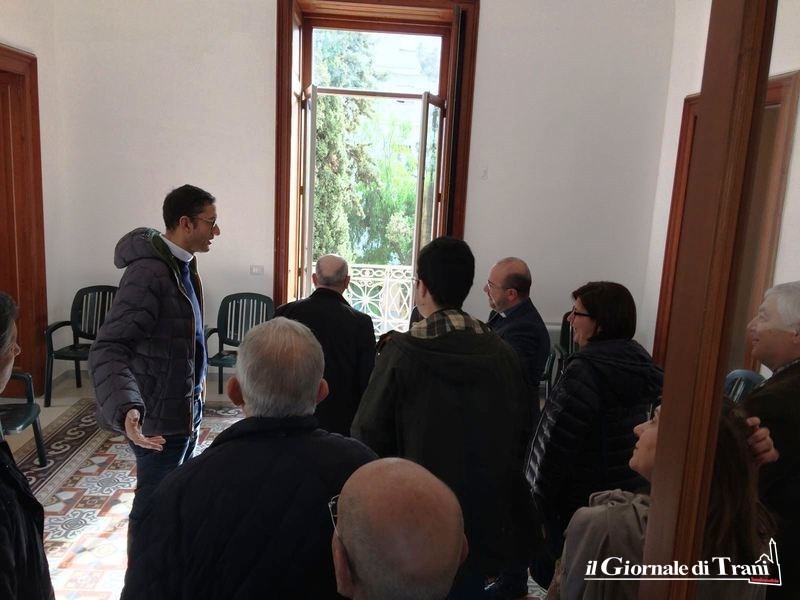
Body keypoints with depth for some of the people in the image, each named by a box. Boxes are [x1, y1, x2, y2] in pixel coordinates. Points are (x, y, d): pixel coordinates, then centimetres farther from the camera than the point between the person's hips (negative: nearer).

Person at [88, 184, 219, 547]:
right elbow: (108, 349, -31)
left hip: (185, 408, 9)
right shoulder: (149, 272, -24)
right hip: (160, 415, -9)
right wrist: (126, 407, -44)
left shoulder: (182, 264, 6)